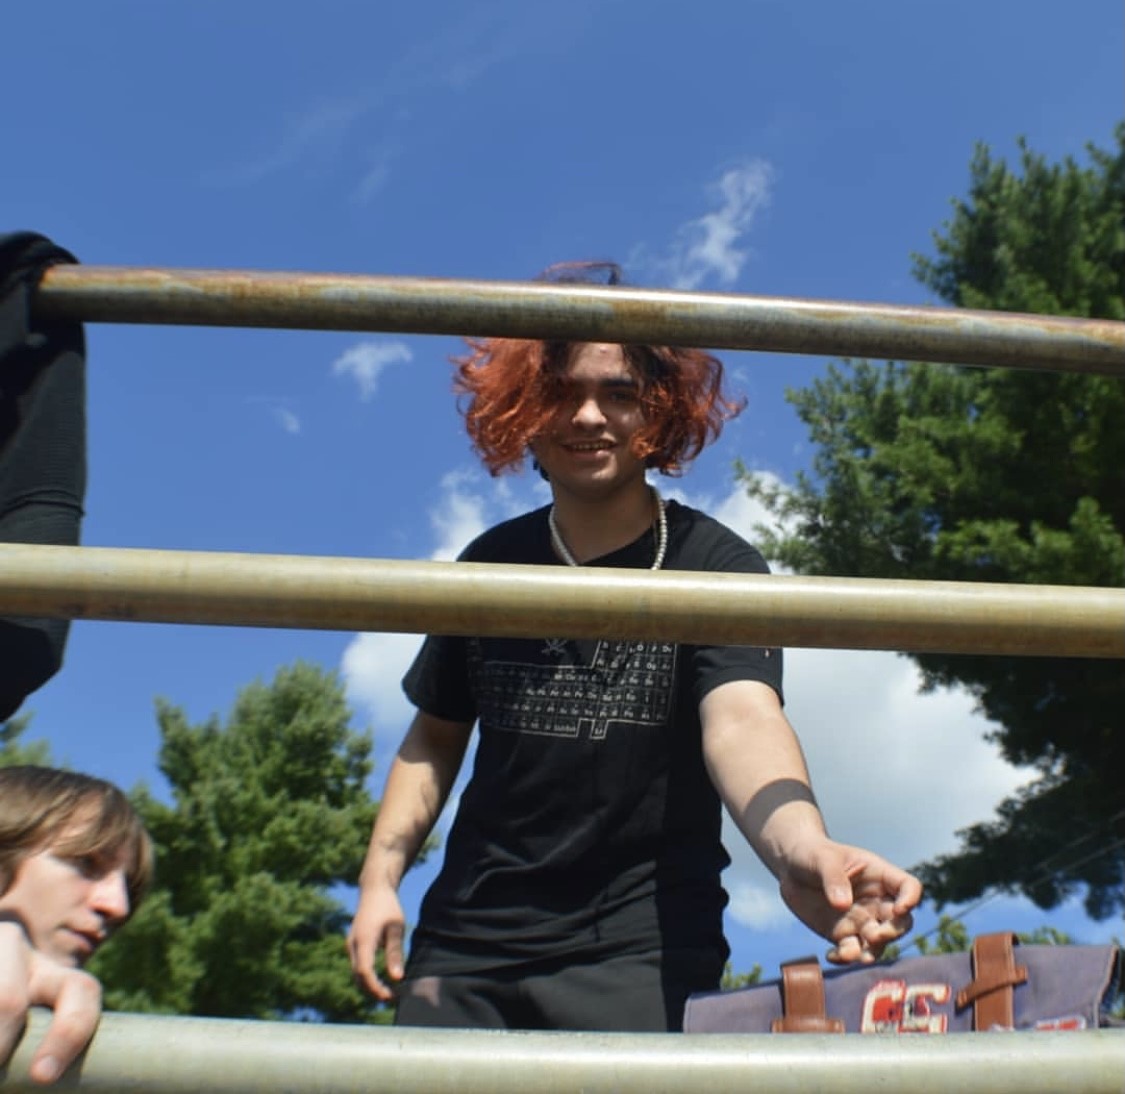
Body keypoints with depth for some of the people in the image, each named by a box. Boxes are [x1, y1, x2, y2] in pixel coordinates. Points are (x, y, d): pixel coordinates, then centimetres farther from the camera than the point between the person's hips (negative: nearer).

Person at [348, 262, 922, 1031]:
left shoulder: (713, 566, -7)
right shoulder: (491, 563, 5)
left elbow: (741, 716, -25)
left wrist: (800, 847, -45)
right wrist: (381, 877, 4)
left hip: (639, 950, -3)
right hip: (467, 942, 4)